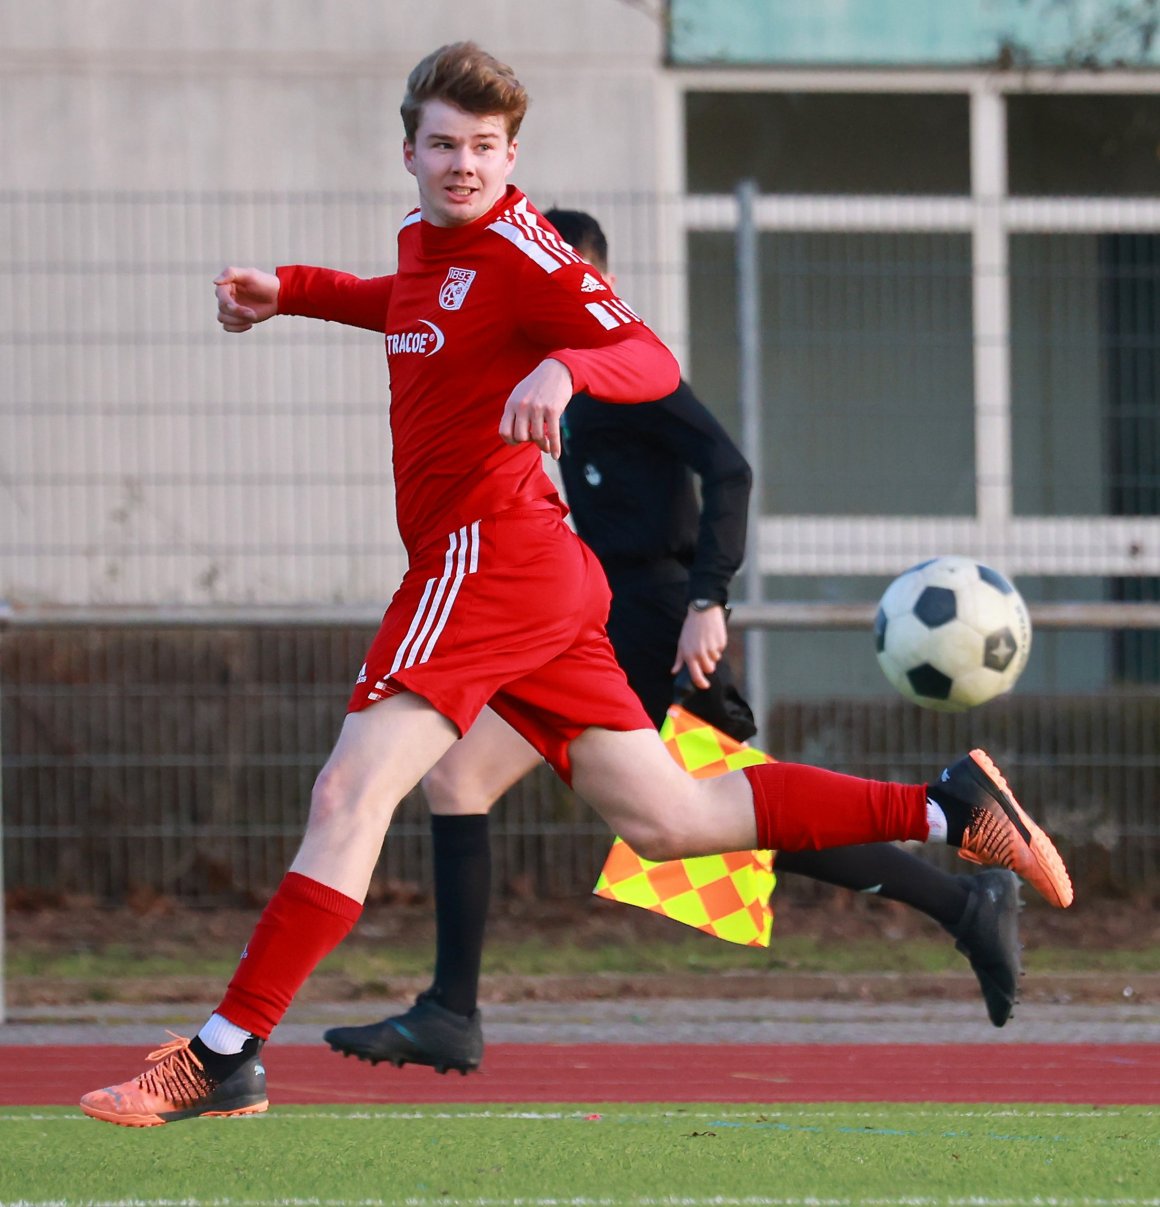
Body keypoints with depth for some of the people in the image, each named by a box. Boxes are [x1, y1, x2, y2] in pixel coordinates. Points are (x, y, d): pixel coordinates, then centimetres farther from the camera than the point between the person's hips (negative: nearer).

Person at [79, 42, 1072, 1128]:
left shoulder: (519, 250, -9)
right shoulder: (424, 240, 17)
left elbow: (654, 363, -19)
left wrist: (566, 368, -39)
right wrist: (288, 290, 28)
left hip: (488, 550, -10)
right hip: (549, 579, 10)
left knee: (350, 794, -15)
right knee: (664, 820, 10)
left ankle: (225, 1056, -18)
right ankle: (946, 808, 12)